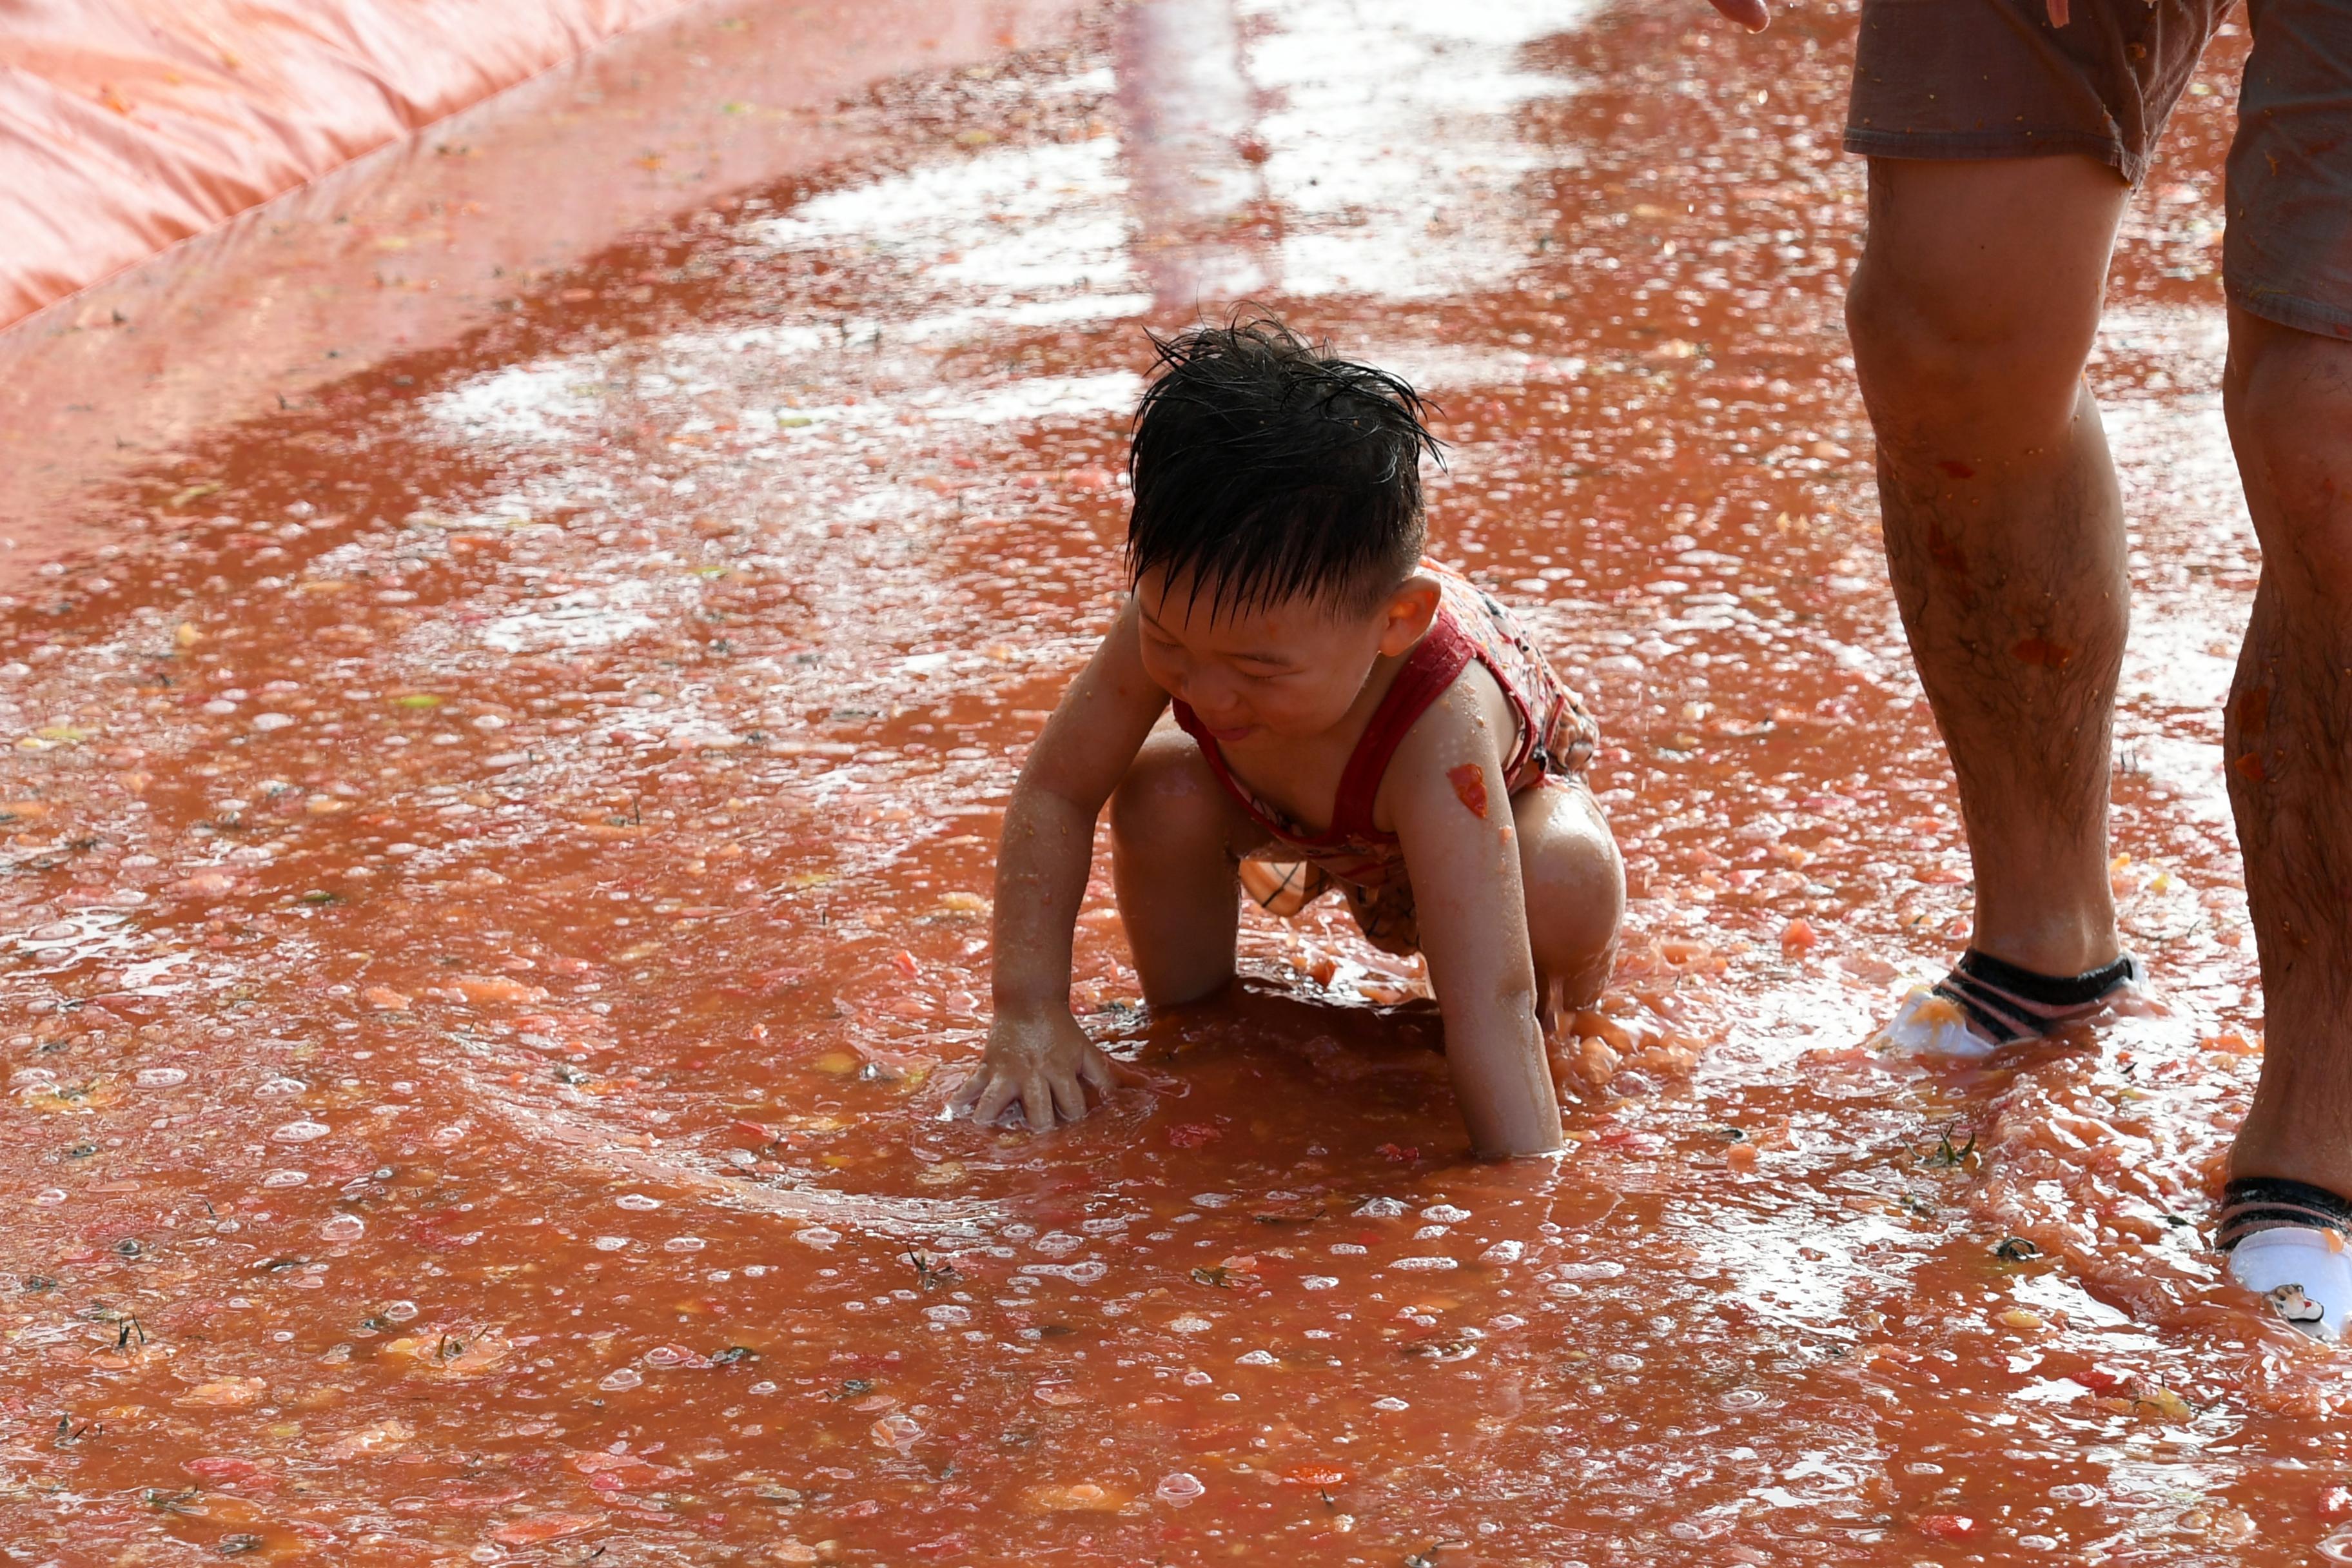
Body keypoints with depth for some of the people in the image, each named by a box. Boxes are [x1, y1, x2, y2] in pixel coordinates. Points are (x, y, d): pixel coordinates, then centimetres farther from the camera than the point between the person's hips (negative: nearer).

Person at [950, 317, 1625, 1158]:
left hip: (1507, 779, -3)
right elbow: (1054, 795, -23)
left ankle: (1557, 1002, 1)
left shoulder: (1441, 732, -49)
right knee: (1159, 794, -25)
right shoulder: (1183, 614, -37)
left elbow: (1488, 1003, -52)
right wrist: (1029, 1012, -29)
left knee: (1569, 885, -34)